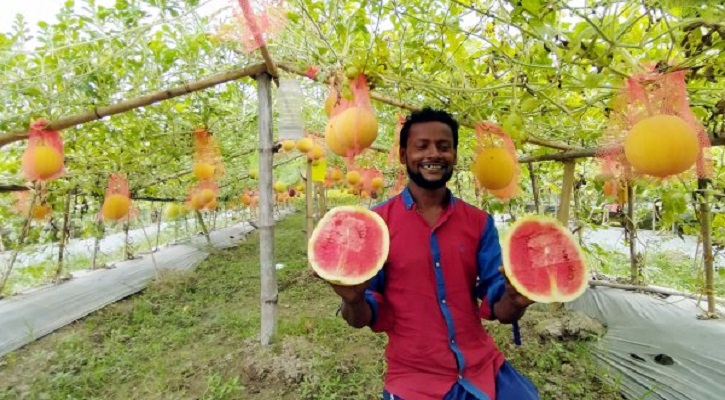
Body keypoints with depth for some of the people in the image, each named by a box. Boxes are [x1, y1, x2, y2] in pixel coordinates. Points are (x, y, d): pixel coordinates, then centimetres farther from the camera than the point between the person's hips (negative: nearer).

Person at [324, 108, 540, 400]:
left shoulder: (480, 222, -2)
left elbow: (496, 307, -2)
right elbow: (365, 318, -8)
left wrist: (514, 299, -24)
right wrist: (354, 300, -30)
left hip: (484, 369, 3)